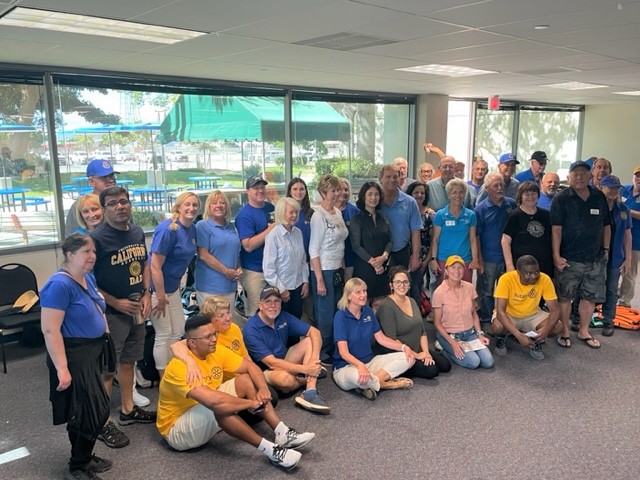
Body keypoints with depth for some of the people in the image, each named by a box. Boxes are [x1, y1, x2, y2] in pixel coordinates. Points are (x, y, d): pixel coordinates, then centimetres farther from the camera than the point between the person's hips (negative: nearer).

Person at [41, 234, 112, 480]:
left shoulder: (88, 278, 5)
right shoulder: (60, 285, -23)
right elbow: (50, 330, -25)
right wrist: (62, 368, -26)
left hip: (92, 352, 9)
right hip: (74, 356, -9)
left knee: (86, 411, 20)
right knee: (92, 412, -1)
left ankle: (83, 458, 36)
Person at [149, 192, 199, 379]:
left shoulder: (192, 229, 3)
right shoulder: (168, 229, -22)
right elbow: (155, 266, -23)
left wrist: (177, 284, 15)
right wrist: (160, 297, -21)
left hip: (173, 287, 9)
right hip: (157, 287, -8)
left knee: (178, 332, 15)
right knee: (164, 335, 1)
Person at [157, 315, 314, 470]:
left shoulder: (216, 351, -7)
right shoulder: (180, 367, -31)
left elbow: (249, 366, 1)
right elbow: (212, 401, -42)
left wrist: (263, 389, -19)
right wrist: (251, 403, -29)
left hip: (209, 419, 8)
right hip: (177, 429, -8)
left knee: (245, 379, -7)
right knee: (217, 406, -37)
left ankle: (282, 434, -14)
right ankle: (270, 450, -28)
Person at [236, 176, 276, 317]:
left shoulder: (270, 207, 8)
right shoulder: (244, 214, -13)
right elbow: (248, 246, -22)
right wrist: (270, 230, -22)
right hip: (254, 271, -7)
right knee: (255, 314, -1)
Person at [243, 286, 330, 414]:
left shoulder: (283, 318, -7)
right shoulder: (251, 330, -24)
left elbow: (314, 332, -9)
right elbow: (272, 363, -27)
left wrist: (314, 358, -27)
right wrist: (305, 369, -29)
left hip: (284, 362, 7)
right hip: (264, 371, -7)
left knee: (310, 340, -12)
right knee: (285, 379, -39)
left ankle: (310, 393, -26)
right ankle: (311, 378, -3)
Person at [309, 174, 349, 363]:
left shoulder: (338, 212, 8)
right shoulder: (319, 216, -15)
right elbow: (313, 250, -16)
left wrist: (342, 268, 12)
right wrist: (319, 280, -18)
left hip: (338, 269, 7)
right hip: (324, 270, -7)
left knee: (337, 311, 13)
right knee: (325, 313, 2)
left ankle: (334, 350, 25)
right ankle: (322, 353, 15)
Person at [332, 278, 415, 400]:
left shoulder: (368, 311, 3)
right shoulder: (341, 316, -16)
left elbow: (381, 338, 7)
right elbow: (343, 352, -22)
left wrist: (403, 347, -9)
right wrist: (360, 365, -42)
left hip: (370, 361, 7)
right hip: (346, 366, -7)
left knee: (408, 358, -8)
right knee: (357, 376, -43)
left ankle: (372, 383, -20)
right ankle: (389, 383, -12)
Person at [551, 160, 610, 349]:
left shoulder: (600, 197, 6)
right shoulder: (561, 199, -6)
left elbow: (606, 226, 13)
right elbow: (556, 229, -11)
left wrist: (606, 250, 9)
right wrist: (556, 255, -16)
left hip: (595, 259, 4)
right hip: (569, 259, -4)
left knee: (591, 297, 12)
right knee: (564, 297, 5)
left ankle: (584, 331, 27)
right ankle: (564, 332, 18)